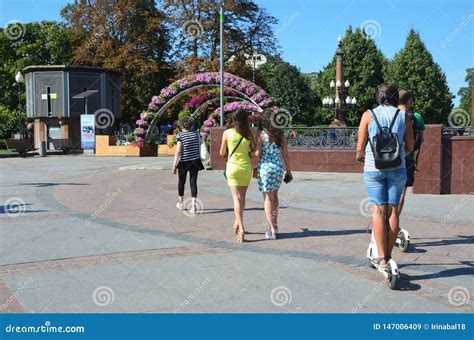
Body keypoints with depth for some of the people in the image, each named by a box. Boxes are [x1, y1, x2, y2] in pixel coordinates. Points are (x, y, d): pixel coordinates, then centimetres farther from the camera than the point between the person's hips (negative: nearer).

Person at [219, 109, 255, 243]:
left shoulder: (227, 133, -5)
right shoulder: (249, 133, -2)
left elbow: (222, 153, 3)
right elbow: (254, 150, 6)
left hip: (233, 166, -2)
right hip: (246, 167, 2)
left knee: (237, 198, -3)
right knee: (242, 197, 17)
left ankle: (241, 228, -17)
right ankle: (237, 222, 29)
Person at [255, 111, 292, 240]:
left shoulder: (261, 134, -6)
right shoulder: (281, 134, 6)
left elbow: (257, 153, -12)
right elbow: (285, 154, 5)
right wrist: (289, 171, 11)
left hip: (265, 167, -4)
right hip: (279, 166, 5)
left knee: (268, 198, 2)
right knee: (274, 195, 23)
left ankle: (272, 230, 1)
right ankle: (275, 225, 27)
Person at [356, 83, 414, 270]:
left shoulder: (368, 115, 1)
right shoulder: (404, 116, 5)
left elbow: (360, 146, 0)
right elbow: (410, 147, 9)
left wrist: (360, 155, 22)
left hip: (373, 168, -1)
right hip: (397, 168, 1)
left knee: (378, 210, 0)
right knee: (393, 210, 7)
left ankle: (381, 258, -5)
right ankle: (388, 255, 12)